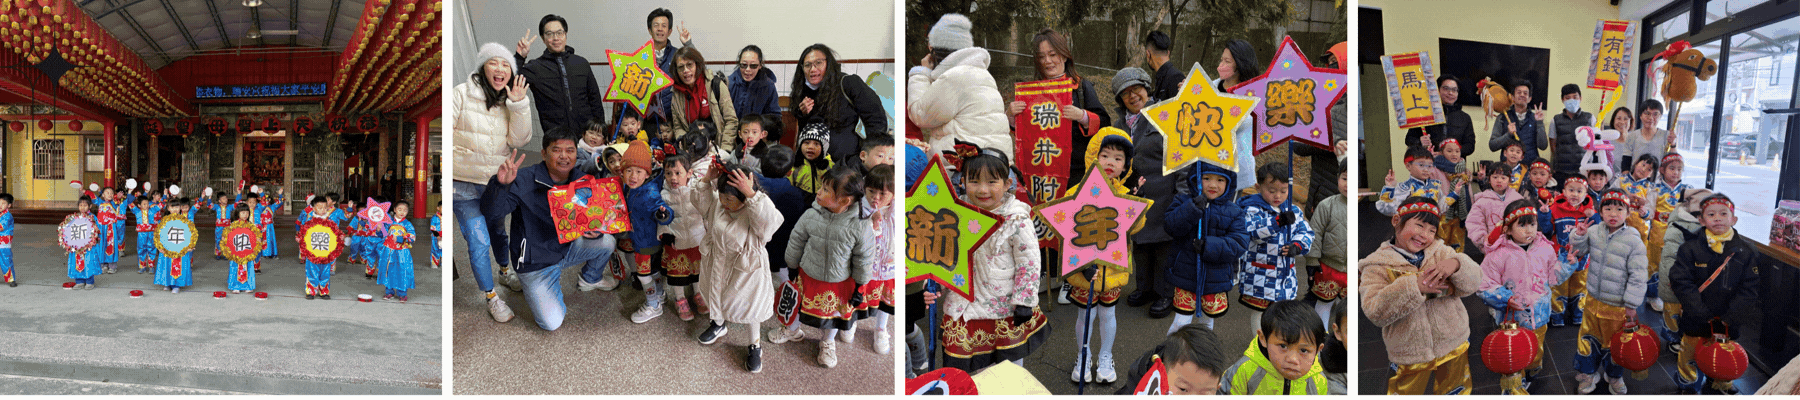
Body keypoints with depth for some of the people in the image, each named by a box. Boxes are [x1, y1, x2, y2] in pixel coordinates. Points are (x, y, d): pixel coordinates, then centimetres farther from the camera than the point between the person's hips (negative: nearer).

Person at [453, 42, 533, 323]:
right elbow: (447, 125, -9)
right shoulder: (463, 93, -10)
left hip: (496, 183, 4)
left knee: (499, 234, 23)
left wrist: (519, 104, -20)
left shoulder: (511, 102, 1)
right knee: (479, 242, -6)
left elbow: (520, 140, -10)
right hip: (464, 184, -4)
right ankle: (492, 298, 9)